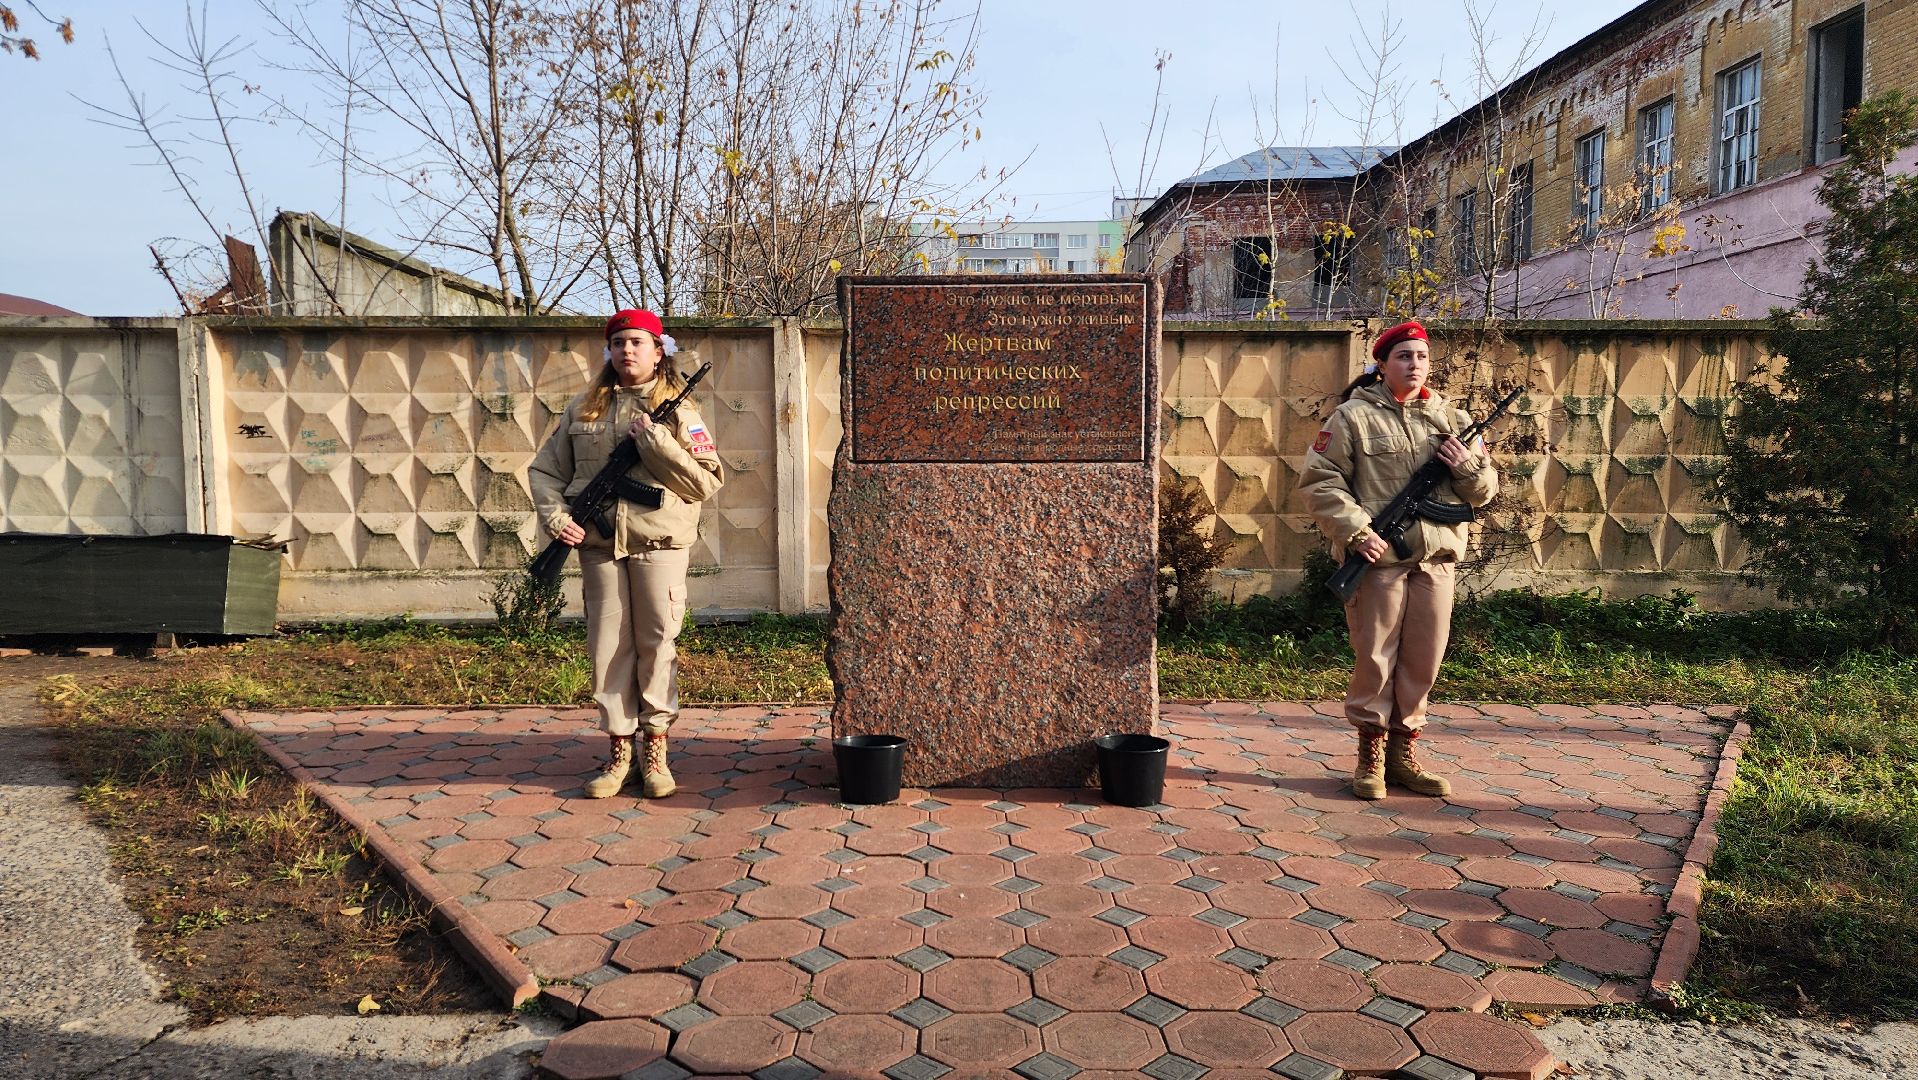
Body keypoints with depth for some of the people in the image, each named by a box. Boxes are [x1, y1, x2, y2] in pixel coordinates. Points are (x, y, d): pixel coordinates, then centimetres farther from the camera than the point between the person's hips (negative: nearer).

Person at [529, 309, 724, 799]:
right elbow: (545, 469, 14)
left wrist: (653, 440, -14)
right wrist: (555, 516, -3)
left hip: (659, 543, -2)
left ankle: (655, 750, 15)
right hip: (599, 543, 3)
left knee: (657, 644, 2)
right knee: (608, 647, 5)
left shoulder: (678, 413, 3)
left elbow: (707, 481, -7)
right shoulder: (584, 409, 11)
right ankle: (619, 750, 17)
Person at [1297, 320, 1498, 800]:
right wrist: (1355, 531, -16)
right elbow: (1319, 481, -6)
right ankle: (1371, 756, 15)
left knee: (1423, 661, 9)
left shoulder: (1452, 419, 13)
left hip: (1435, 560, 5)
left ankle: (1404, 752, 24)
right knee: (1374, 659, 2)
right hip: (1378, 558, -4)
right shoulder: (1354, 417, -1)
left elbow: (1484, 491, 15)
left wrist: (1468, 465, -7)